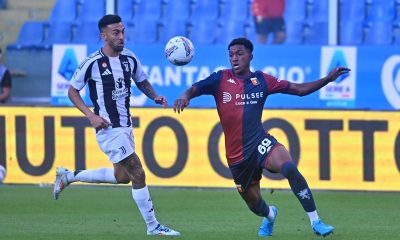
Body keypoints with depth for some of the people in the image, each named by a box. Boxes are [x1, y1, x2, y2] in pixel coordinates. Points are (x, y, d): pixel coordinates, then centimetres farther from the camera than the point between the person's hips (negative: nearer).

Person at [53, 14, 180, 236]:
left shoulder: (130, 58, 2)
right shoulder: (92, 63, -15)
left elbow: (142, 82, 18)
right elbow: (72, 91, -5)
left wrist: (155, 97, -3)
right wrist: (91, 115, -17)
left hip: (125, 126, 8)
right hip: (109, 128, -8)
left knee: (122, 176, 19)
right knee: (137, 174, -9)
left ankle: (68, 176, 33)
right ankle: (153, 226, 1)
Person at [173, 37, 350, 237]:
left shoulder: (262, 80, 4)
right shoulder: (221, 79, -1)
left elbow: (300, 89, 9)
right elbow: (194, 89, -11)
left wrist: (328, 79, -1)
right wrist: (184, 97, -35)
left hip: (260, 143, -1)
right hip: (236, 154, 1)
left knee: (289, 168, -32)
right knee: (253, 202, 13)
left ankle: (315, 221, -27)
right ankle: (269, 215, 53)